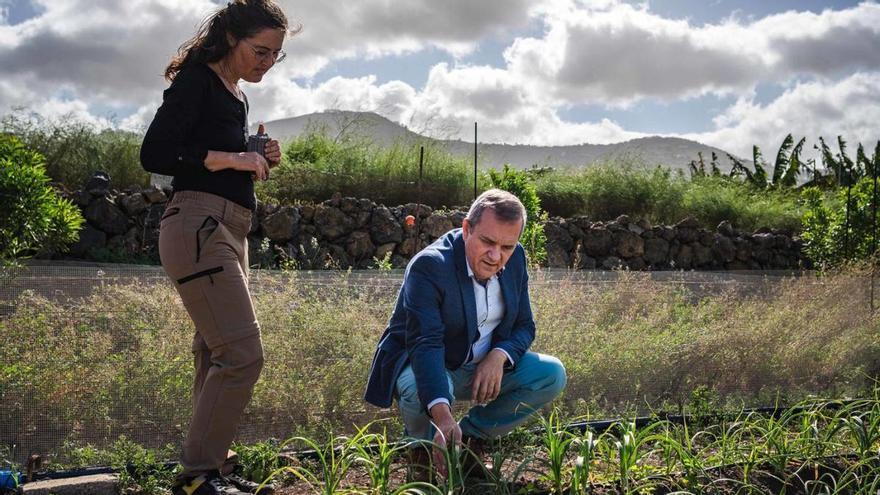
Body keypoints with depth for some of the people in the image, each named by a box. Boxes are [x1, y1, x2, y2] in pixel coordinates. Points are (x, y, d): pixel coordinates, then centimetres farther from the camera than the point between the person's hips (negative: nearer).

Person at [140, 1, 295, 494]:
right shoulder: (197, 80, -7)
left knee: (218, 355, 11)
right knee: (242, 354, -14)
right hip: (199, 226, -10)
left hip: (229, 230, 10)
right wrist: (230, 158, -14)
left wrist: (261, 160, 8)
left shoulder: (237, 96, 20)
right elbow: (155, 153, -16)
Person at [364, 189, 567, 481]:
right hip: (424, 365, -6)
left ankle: (471, 438, 4)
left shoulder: (515, 259, -8)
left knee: (552, 374, -13)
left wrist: (498, 357, -23)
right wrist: (443, 416, -55)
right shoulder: (429, 266, -29)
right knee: (421, 389, -39)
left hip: (485, 367, 6)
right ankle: (425, 450, -3)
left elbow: (524, 326, 1)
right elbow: (425, 344, -40)